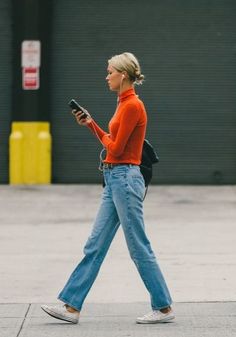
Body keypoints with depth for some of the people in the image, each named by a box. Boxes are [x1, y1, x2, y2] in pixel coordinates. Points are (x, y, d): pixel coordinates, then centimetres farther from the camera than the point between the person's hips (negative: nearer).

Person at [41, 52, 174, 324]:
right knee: (95, 246, 8)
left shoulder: (132, 105, -16)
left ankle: (163, 308, 7)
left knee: (139, 248, -2)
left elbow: (115, 148, -17)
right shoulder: (124, 104, 14)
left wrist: (103, 135, 2)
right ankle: (71, 306, 9)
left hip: (125, 179, -10)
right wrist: (90, 124, 15)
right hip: (114, 180, 10)